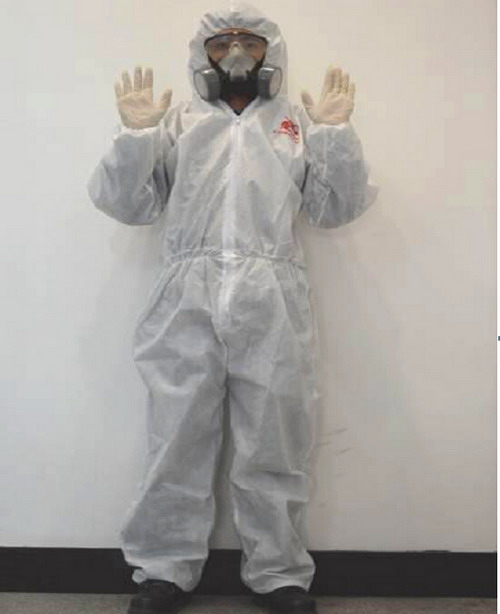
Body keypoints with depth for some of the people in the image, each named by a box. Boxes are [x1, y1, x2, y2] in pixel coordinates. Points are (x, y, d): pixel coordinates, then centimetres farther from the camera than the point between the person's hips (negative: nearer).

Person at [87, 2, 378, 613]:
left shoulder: (299, 121, 18)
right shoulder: (177, 120, 17)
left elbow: (335, 207, 10)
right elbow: (128, 204, 10)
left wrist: (336, 132, 0)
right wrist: (134, 133, -3)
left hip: (273, 302, 0)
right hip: (188, 299, 0)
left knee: (274, 443, 4)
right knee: (178, 438, 4)